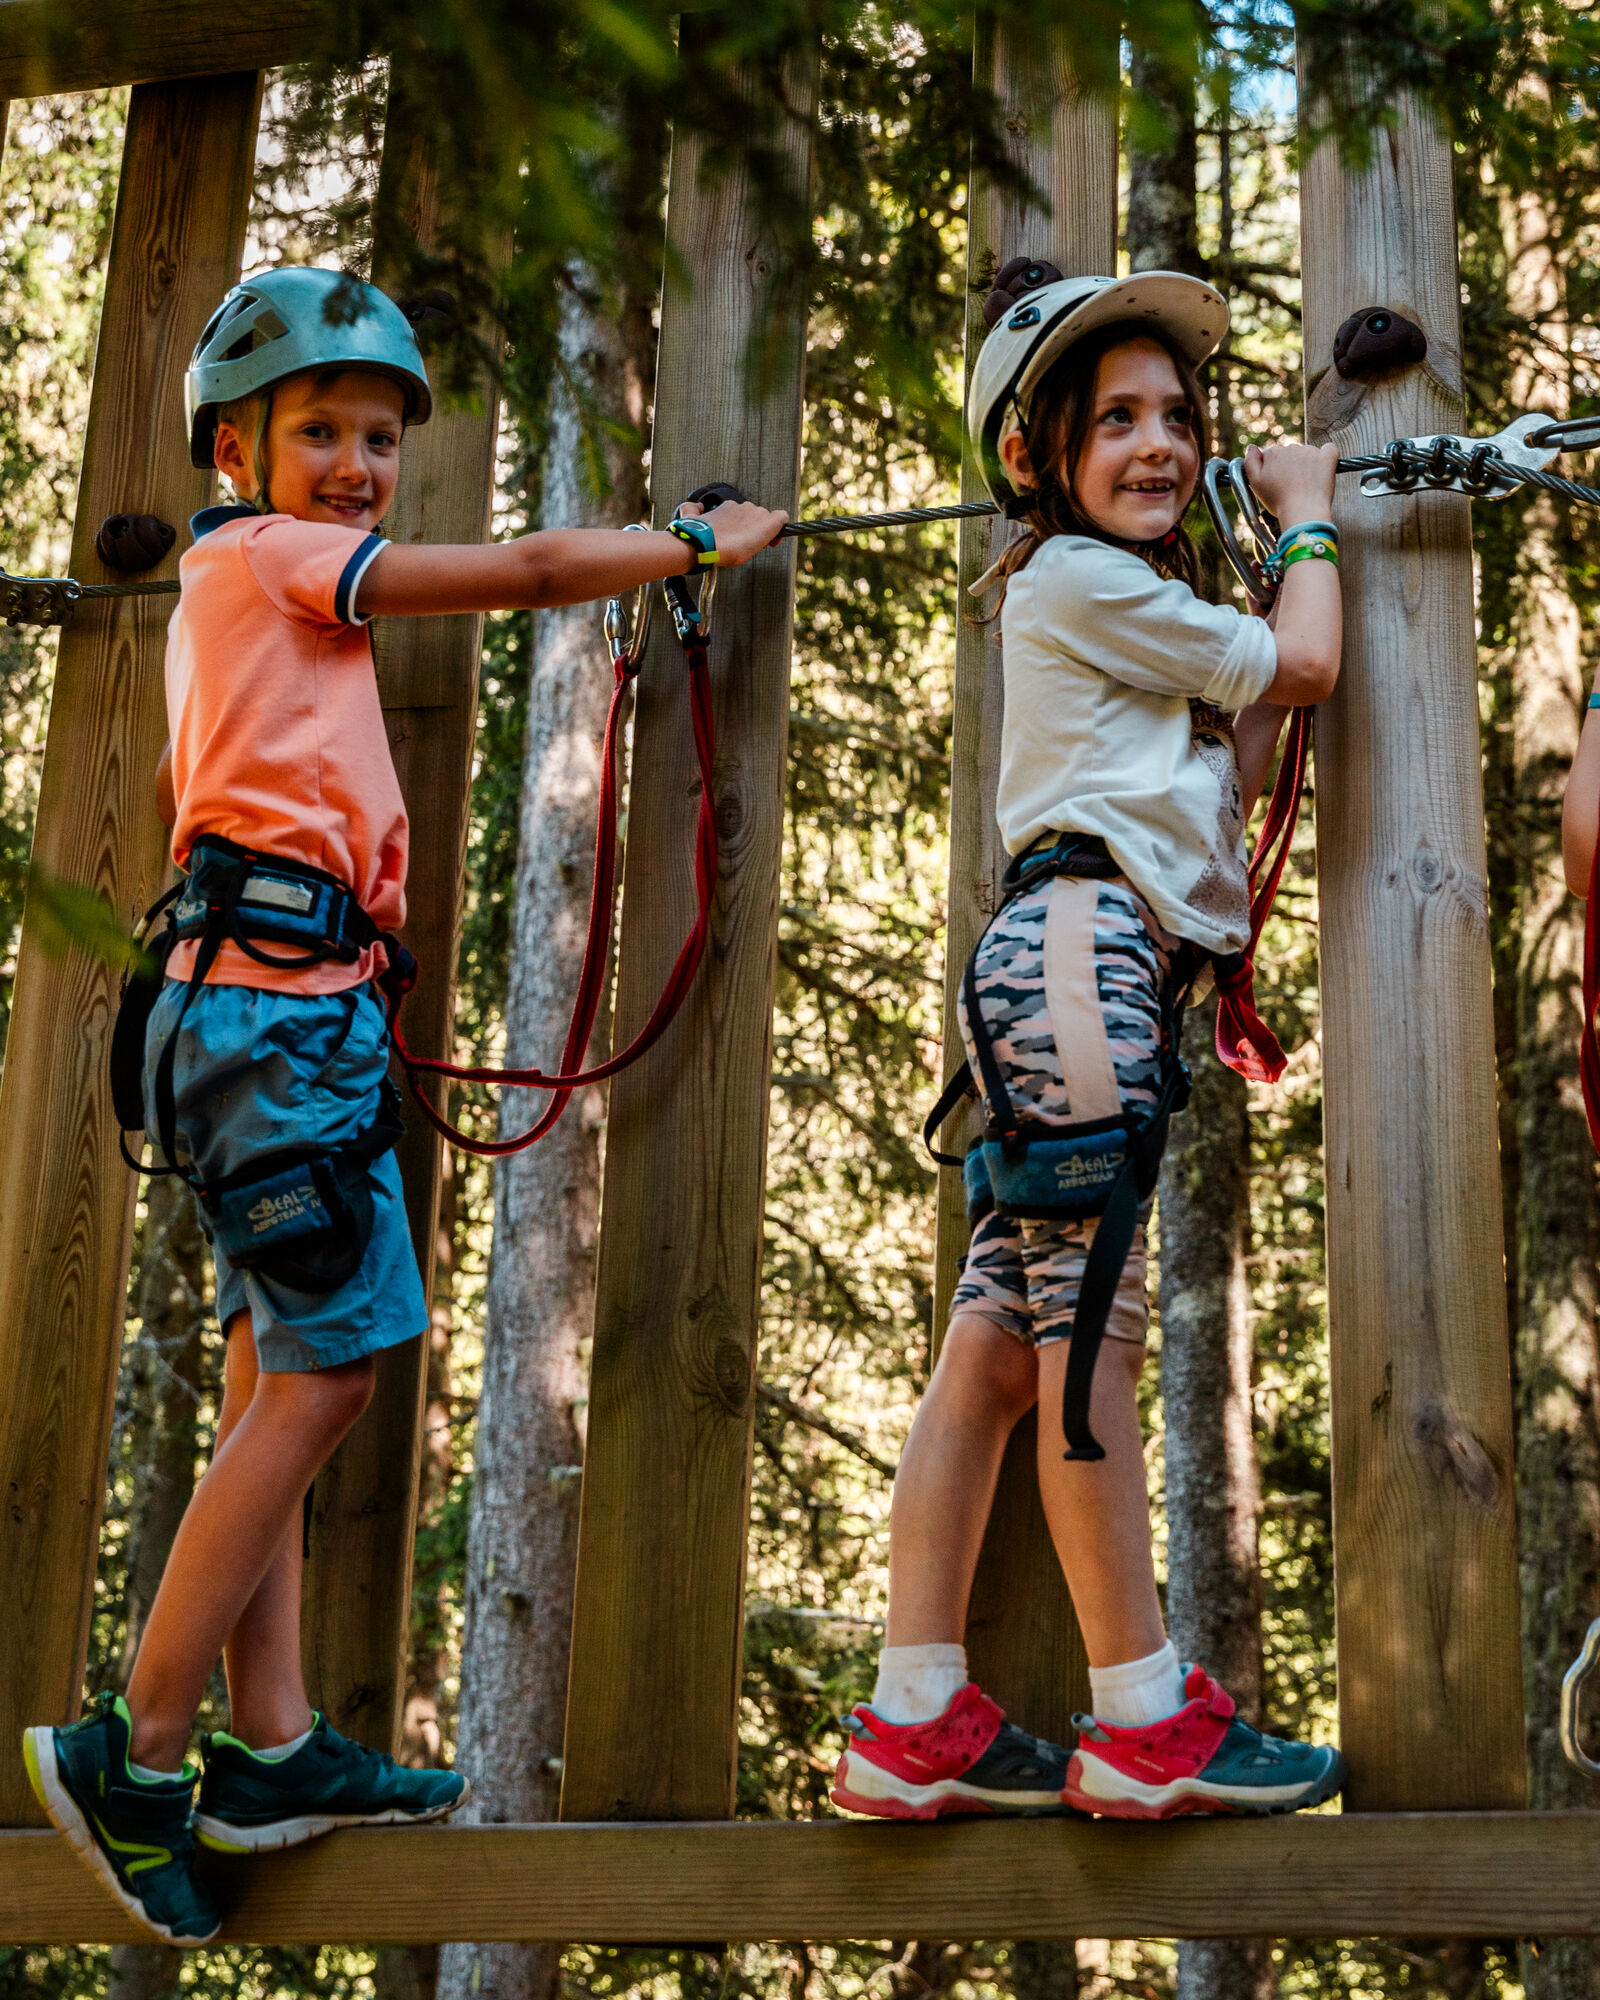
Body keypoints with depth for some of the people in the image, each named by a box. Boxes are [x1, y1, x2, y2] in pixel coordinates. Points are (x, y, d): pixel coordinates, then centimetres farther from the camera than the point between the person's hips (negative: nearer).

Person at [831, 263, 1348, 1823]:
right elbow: (1303, 666, 1)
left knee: (998, 1343, 3)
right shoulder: (1080, 577, -1)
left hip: (1079, 967, 10)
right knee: (1091, 1325, -9)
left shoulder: (1122, 603, 30)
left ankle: (915, 1723, 2)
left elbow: (1241, 754, 25)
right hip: (1083, 941, -10)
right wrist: (1306, 517, 18)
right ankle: (1144, 1722, -7)